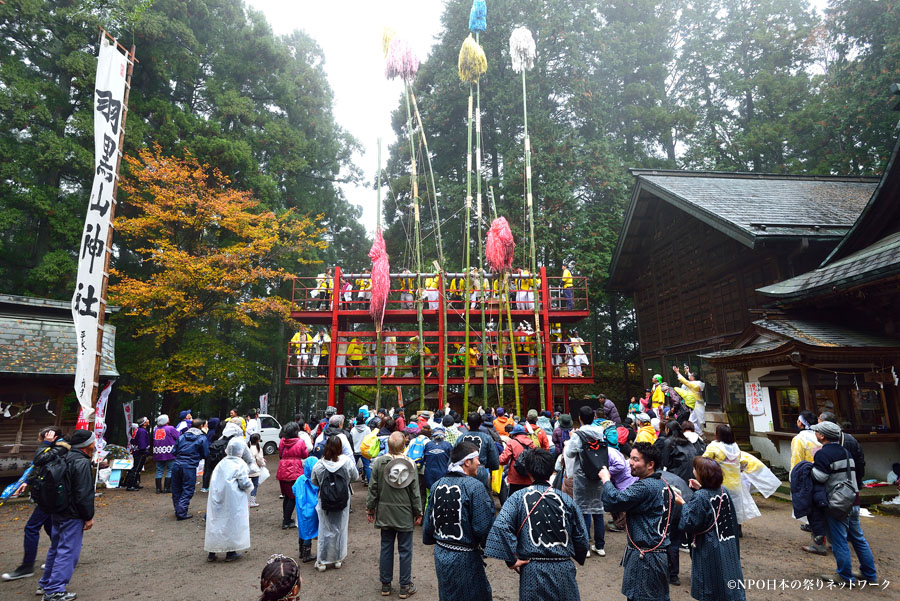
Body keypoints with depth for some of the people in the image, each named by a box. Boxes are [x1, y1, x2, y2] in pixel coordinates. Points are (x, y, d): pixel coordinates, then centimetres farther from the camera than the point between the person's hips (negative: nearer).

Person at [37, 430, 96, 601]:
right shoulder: (82, 463, -21)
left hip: (57, 512, 10)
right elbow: (84, 494, -21)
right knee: (67, 551, -2)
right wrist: (89, 516, -13)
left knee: (56, 548, 22)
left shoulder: (65, 457, 9)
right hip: (72, 515, -10)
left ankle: (45, 584, 34)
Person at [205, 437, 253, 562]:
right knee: (232, 522, 7)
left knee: (215, 521, 13)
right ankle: (231, 552, 12)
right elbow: (245, 483, -13)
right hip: (233, 500, -5)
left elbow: (213, 480, 6)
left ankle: (211, 552, 19)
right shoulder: (240, 464, -11)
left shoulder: (221, 463, 5)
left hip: (217, 499, 5)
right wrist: (250, 486, 7)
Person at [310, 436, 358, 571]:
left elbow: (313, 482, 1)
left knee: (325, 530, 13)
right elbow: (355, 477, -2)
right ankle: (338, 559, 26)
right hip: (343, 504, 0)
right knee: (340, 529, 15)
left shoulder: (319, 465, -14)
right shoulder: (347, 462, -15)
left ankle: (322, 561, 20)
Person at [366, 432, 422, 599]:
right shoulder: (409, 463, -13)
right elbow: (415, 491, -7)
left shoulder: (378, 462, -9)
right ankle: (405, 587, 19)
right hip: (405, 514, -2)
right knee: (405, 550, 9)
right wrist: (418, 513, 4)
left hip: (384, 514, 2)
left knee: (386, 548, 14)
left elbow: (373, 488, -3)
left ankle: (385, 585, 26)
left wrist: (370, 509, 10)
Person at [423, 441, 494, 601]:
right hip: (465, 557, -6)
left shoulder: (437, 485, 0)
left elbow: (428, 521, 7)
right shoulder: (474, 486, -19)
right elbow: (483, 526, -20)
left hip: (440, 553, 6)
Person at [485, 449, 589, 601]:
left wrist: (511, 560, -11)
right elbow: (581, 537, 3)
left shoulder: (518, 497, -8)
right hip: (563, 570, 2)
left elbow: (501, 526, -21)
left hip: (532, 571, -1)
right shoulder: (566, 499, -3)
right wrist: (579, 557, 23)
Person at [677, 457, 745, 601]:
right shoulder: (722, 490, -2)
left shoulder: (699, 497, -22)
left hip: (709, 550, -7)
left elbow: (690, 523, -21)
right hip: (728, 545, 7)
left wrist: (683, 504, -9)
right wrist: (701, 488, 13)